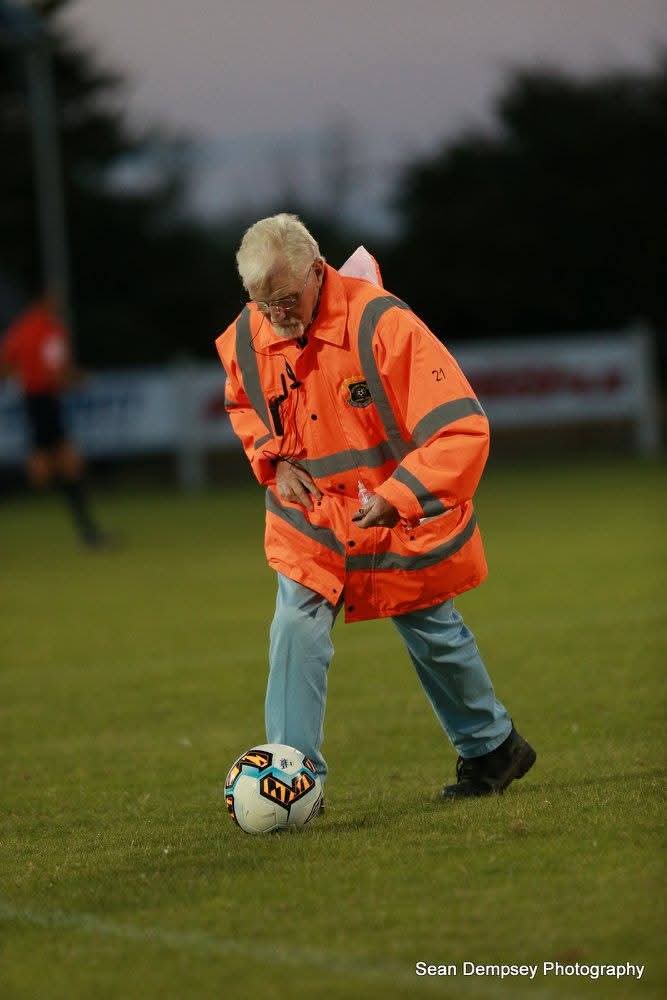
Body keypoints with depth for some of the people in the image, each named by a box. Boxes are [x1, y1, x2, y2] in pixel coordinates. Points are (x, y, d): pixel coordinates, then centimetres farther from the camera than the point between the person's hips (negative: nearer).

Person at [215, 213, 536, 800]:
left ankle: (492, 747, 38)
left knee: (435, 636, 15)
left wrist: (396, 497, -37)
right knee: (296, 633, -14)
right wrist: (272, 459, -5)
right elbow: (244, 405, 14)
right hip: (311, 520, 3)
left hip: (403, 521, -3)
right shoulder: (246, 339, -12)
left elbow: (461, 428, -31)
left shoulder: (380, 323, -29)